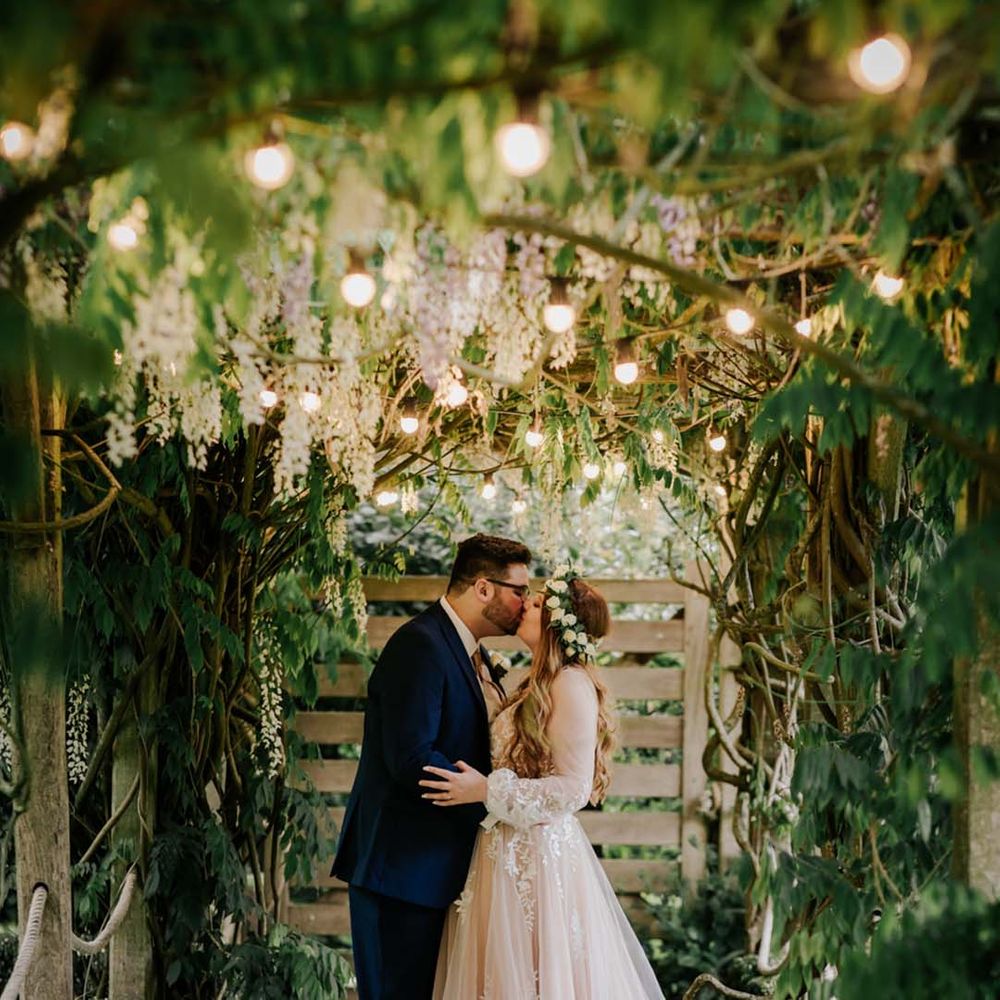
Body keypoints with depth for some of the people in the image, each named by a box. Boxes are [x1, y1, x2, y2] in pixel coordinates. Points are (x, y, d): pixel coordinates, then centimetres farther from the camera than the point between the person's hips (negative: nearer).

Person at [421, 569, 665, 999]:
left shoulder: (572, 683, -16)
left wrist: (487, 791, -19)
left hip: (539, 855, -9)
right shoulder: (539, 685, 12)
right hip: (513, 854, 9)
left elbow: (574, 788, -20)